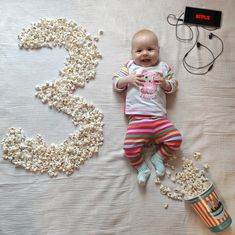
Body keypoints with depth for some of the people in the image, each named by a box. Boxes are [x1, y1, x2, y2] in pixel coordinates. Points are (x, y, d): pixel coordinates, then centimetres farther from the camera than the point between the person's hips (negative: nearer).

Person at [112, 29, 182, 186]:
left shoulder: (163, 67, 15)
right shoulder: (130, 67, 12)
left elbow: (173, 86, 15)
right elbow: (116, 84, 10)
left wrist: (165, 83, -7)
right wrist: (128, 79, -8)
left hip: (159, 118, 2)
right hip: (137, 119, -1)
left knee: (176, 139, -10)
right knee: (130, 148, -16)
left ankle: (158, 157, 15)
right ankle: (142, 167, 11)